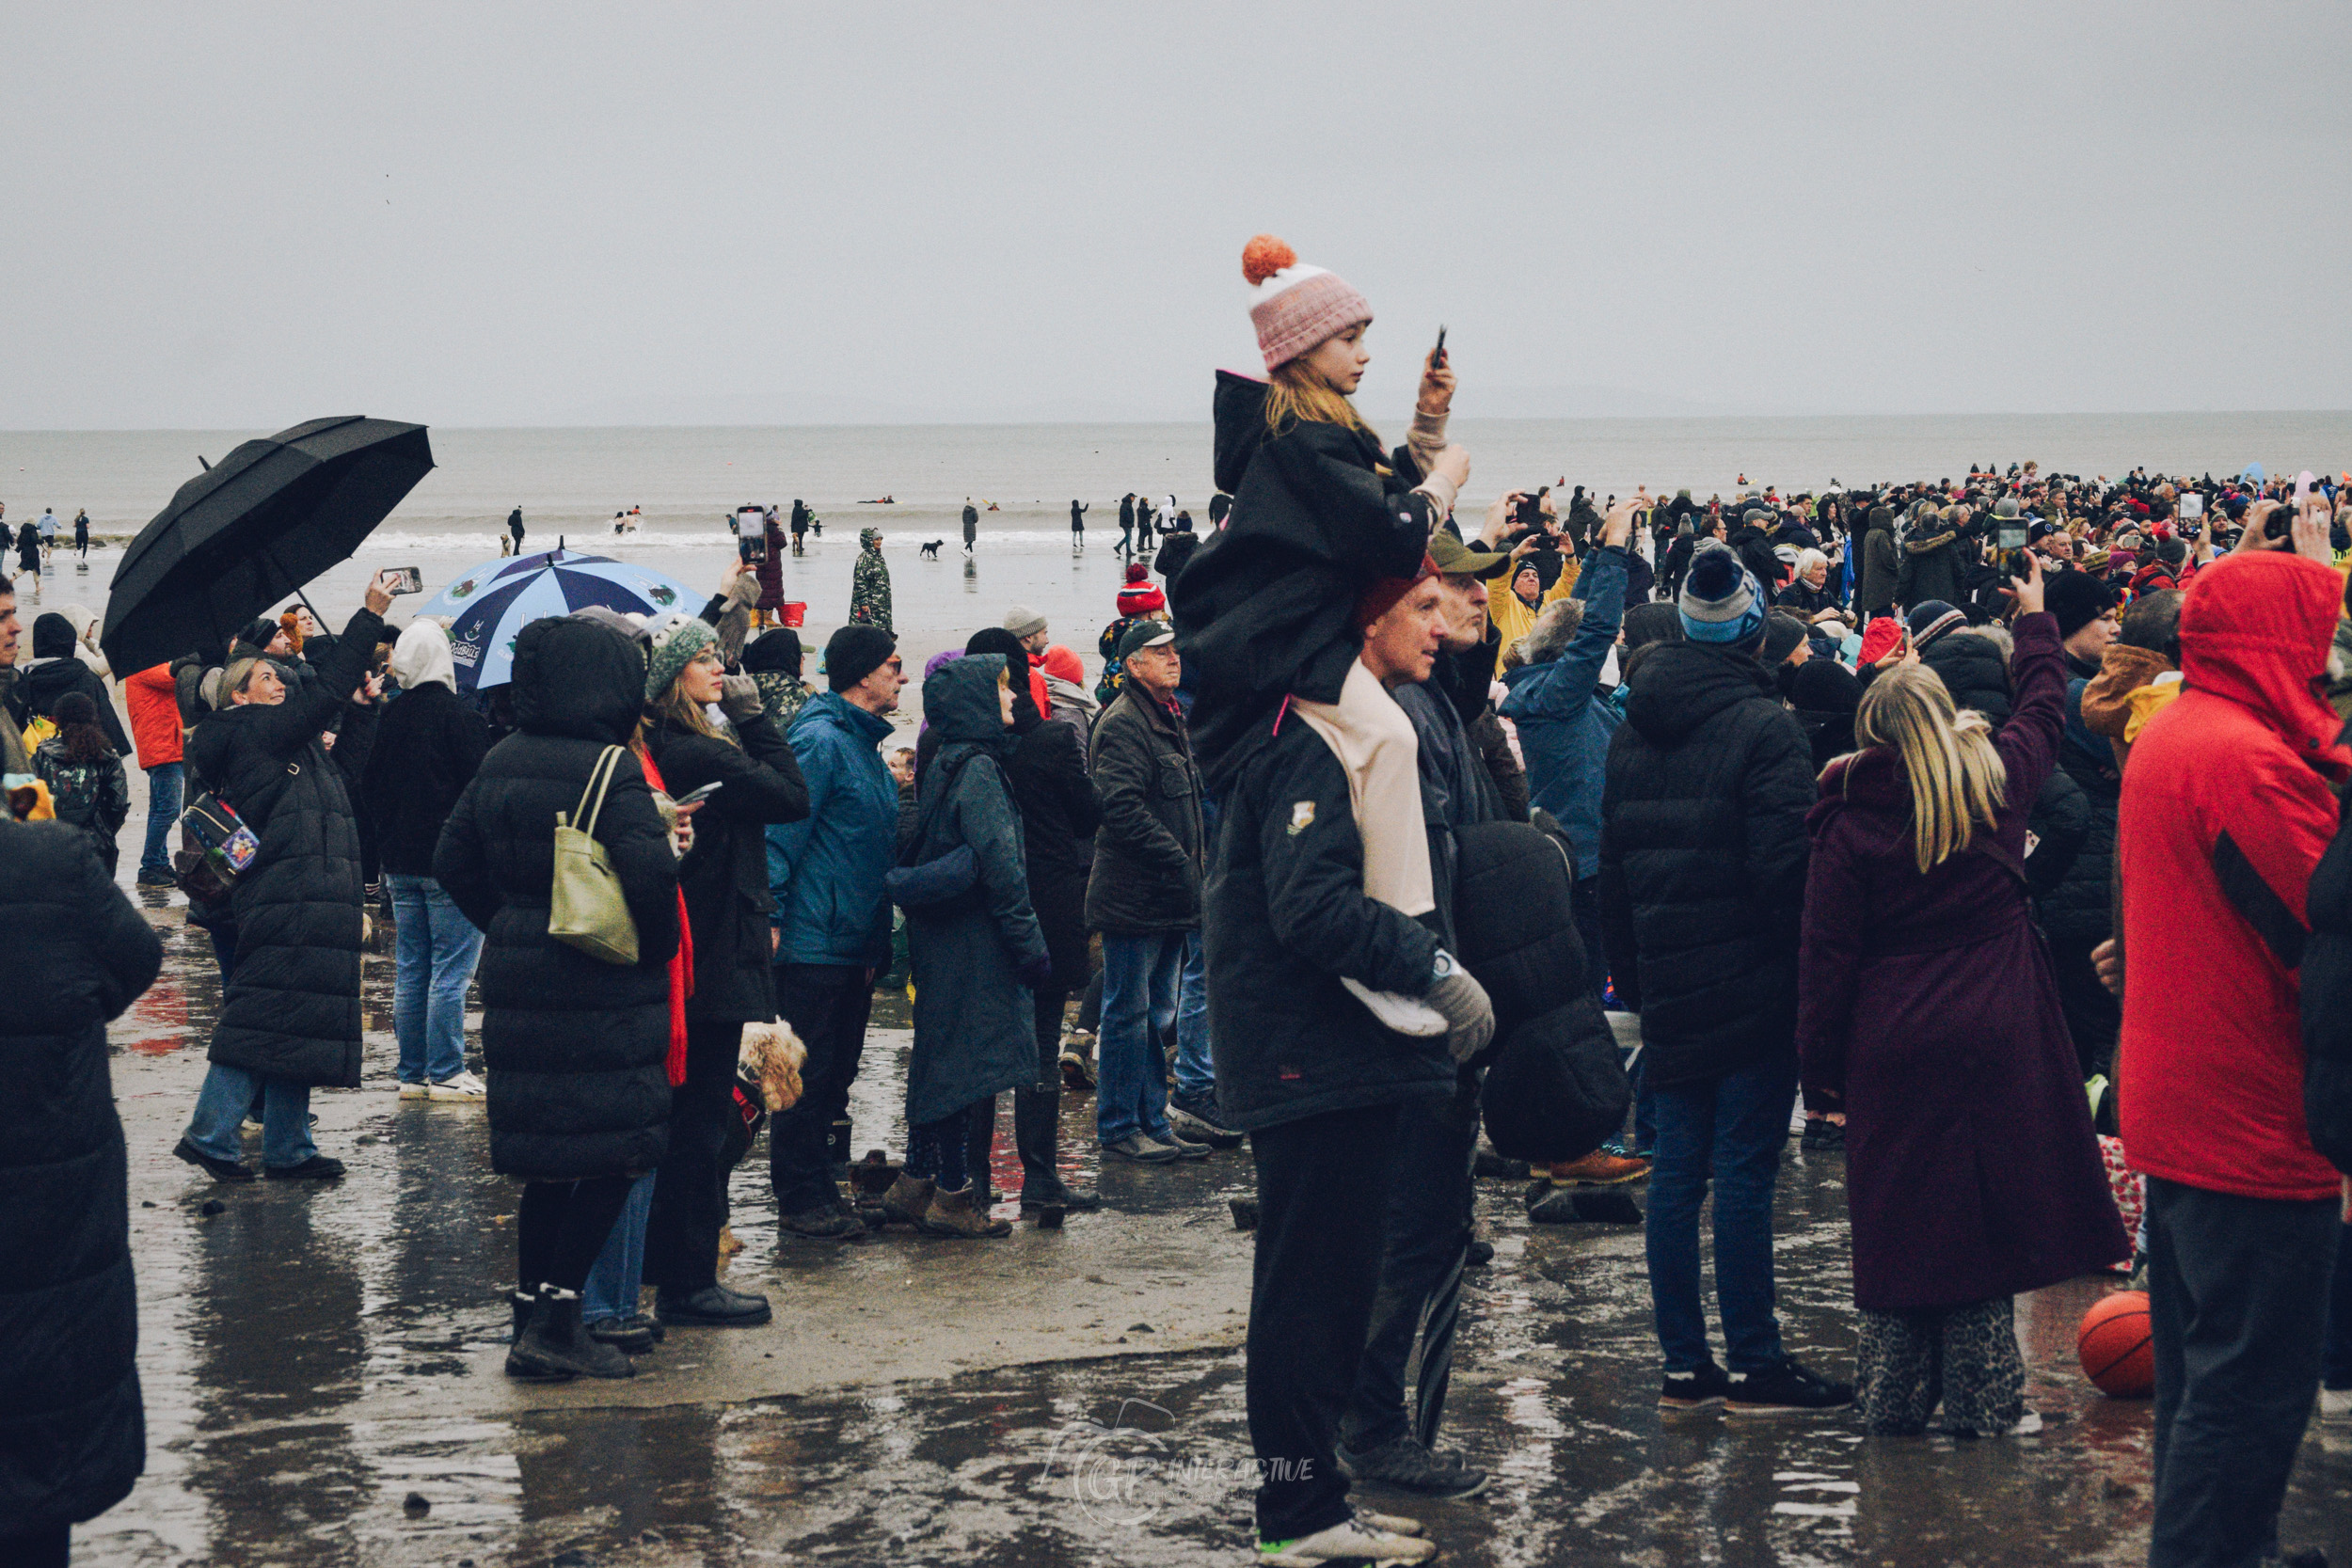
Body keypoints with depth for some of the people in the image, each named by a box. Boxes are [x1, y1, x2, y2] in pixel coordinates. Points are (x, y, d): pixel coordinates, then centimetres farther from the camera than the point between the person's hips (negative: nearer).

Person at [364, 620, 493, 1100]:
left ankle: (412, 1072, 15)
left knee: (410, 971, 11)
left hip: (400, 862, 6)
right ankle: (445, 1073, -1)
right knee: (450, 971, -2)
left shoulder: (389, 718, 6)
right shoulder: (461, 718, -12)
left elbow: (370, 787, 14)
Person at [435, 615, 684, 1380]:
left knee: (547, 1159, 14)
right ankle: (555, 1322, -3)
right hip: (603, 993, -7)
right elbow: (649, 871, -25)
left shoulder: (500, 763, 7)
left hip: (519, 980, 7)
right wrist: (655, 947, -9)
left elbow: (454, 860, 13)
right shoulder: (611, 769, -15)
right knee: (613, 1153, 1)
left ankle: (534, 1318, 17)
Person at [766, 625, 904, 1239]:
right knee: (807, 1076, -3)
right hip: (815, 943, -10)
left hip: (856, 943, 10)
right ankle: (799, 1200, 3)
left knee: (837, 1073, 14)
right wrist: (770, 918, -22)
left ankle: (821, 1190, 21)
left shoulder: (865, 744, 17)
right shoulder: (820, 740, -14)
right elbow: (783, 834, -18)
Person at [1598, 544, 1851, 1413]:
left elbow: (1612, 874, 15)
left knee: (1677, 1169, 9)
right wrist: (1810, 971, -6)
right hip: (1752, 983, -6)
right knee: (1744, 1168, -2)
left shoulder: (1632, 733, 10)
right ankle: (1752, 1363, 2)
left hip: (1666, 987, 6)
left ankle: (1685, 1364, 12)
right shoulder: (1762, 727, -12)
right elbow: (1786, 868, -16)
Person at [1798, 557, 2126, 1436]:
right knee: (1984, 1212, 5)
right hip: (1996, 1035, 1)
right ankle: (1983, 1402, 8)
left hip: (1893, 1043, -1)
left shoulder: (1852, 822, -4)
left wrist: (1820, 1060, 3)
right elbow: (2044, 709, 22)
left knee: (1895, 1218, 6)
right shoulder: (1997, 780, 1)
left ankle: (1892, 1399, 12)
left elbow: (1827, 954, -4)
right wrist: (2034, 621, 38)